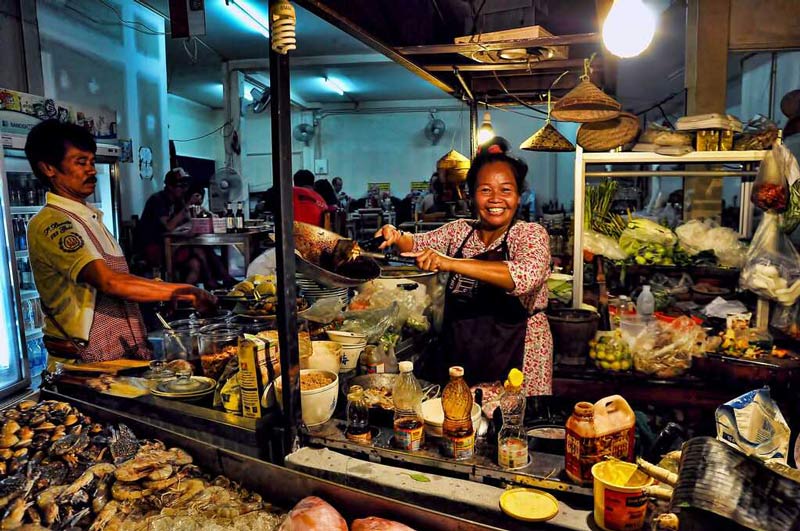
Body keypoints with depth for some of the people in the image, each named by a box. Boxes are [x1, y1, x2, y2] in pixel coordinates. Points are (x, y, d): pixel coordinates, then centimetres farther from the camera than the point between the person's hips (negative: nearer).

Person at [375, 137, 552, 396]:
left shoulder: (531, 234, -10)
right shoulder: (459, 230, 6)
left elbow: (528, 276, -29)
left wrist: (450, 263, -36)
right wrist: (395, 237, -18)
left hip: (516, 360, -4)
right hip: (458, 357, 4)